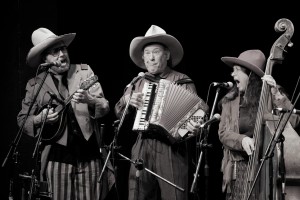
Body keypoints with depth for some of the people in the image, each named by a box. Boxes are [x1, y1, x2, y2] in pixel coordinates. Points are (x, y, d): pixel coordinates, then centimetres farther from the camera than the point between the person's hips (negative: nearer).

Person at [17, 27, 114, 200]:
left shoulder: (84, 72, 7)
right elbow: (23, 120, 11)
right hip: (58, 156, 0)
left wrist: (88, 100, -20)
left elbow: (105, 107, 1)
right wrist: (40, 119, -9)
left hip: (89, 153, 1)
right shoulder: (35, 85, 5)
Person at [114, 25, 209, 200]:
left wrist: (196, 126, -23)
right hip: (142, 148, 4)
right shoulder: (138, 82, 16)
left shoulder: (182, 82, 4)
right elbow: (119, 112, 19)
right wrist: (128, 101, -1)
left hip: (172, 148, -4)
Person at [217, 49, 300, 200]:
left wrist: (276, 95, -17)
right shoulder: (230, 101, 10)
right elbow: (223, 133, 3)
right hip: (240, 169, 3)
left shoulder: (271, 95, 2)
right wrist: (242, 140, -16)